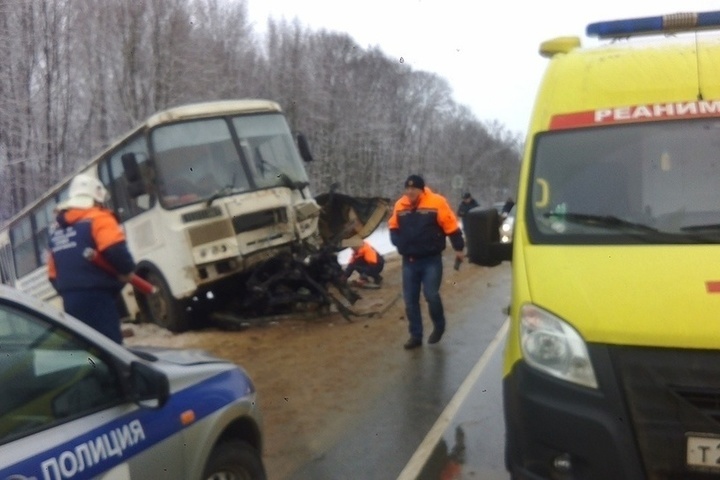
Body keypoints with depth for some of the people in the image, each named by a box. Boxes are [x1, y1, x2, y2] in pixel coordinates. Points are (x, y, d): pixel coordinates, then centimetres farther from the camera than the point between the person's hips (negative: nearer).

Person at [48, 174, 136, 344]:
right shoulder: (97, 218, -2)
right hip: (96, 297, -8)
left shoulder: (56, 228, 21)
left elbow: (53, 273, 20)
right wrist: (127, 271, -3)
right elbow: (115, 251, -19)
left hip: (70, 301, 8)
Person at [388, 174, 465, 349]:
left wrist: (458, 248, -5)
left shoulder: (436, 202, -11)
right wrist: (398, 242, -1)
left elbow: (451, 226, -7)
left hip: (431, 260, -4)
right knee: (410, 300, 6)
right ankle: (415, 335, 19)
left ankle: (439, 326, 19)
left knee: (431, 295, -9)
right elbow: (393, 227, 16)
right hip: (409, 261, 4)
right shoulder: (400, 205, 3)